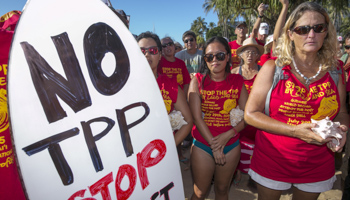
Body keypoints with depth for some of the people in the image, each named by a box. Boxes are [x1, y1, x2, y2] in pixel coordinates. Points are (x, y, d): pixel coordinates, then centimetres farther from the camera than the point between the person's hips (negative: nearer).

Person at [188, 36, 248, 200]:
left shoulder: (237, 81, 0)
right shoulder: (197, 81, -6)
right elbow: (196, 117, -11)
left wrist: (228, 134, -16)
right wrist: (214, 145, -14)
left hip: (231, 145, 2)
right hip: (202, 145, -2)